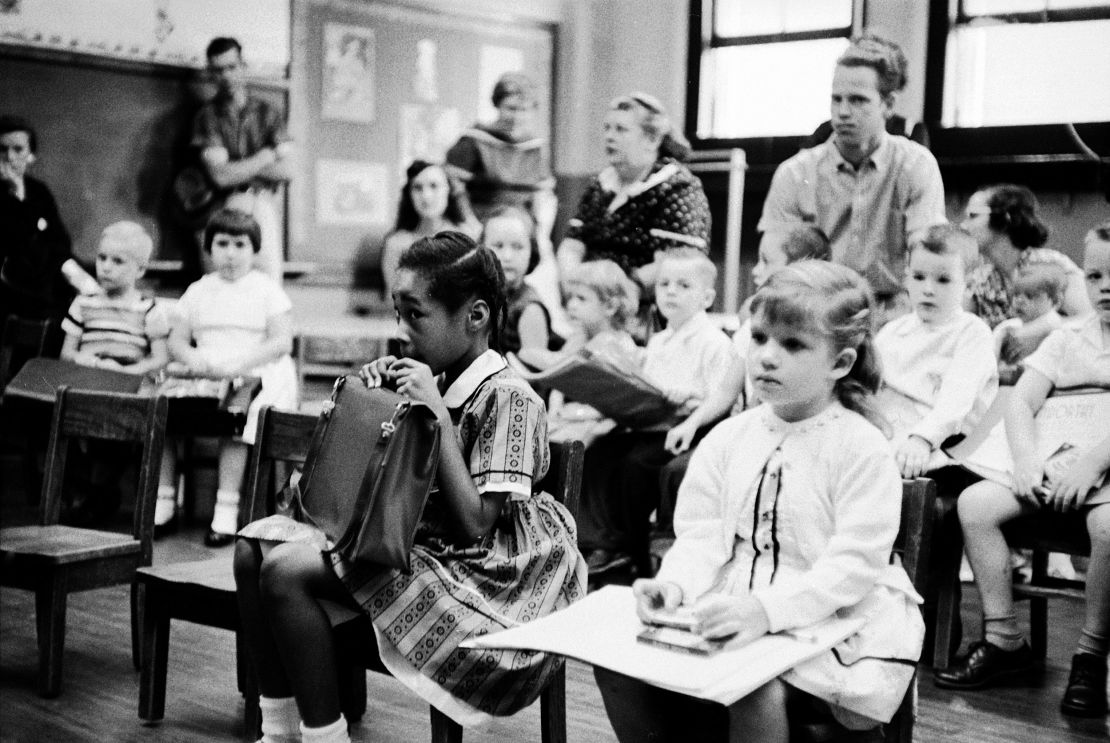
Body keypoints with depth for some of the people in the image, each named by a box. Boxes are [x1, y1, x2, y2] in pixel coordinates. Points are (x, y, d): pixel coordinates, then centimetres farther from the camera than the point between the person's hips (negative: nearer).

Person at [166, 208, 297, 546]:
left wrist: (239, 363, -19)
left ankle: (227, 511, -30)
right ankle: (163, 501, -11)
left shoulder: (267, 290, 4)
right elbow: (176, 340, 14)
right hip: (203, 377, 5)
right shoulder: (197, 291, 17)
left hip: (258, 376, -4)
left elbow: (282, 342, -6)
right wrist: (191, 357, -11)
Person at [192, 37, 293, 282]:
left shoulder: (267, 113, 12)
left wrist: (239, 168, -4)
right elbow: (221, 176, -8)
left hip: (264, 209, 2)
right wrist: (265, 157, 0)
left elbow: (287, 170, 2)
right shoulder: (208, 116, 3)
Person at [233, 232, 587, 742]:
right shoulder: (434, 384, 9)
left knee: (288, 572, -23)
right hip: (410, 542, 9)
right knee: (256, 545, -2)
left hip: (471, 575, -9)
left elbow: (474, 527, -21)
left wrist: (438, 415, -22)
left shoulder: (508, 399, -15)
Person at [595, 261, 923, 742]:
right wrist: (676, 585, -18)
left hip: (833, 626, -5)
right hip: (736, 616, 5)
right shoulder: (728, 439, 8)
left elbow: (852, 566, -16)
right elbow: (703, 535, 4)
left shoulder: (862, 450, -8)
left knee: (756, 687, -35)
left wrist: (766, 608, -30)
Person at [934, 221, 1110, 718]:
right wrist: (1026, 461, -14)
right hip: (1057, 467, 5)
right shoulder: (1067, 339, 14)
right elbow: (1021, 402, 4)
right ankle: (1004, 640, -7)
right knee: (975, 501, -16)